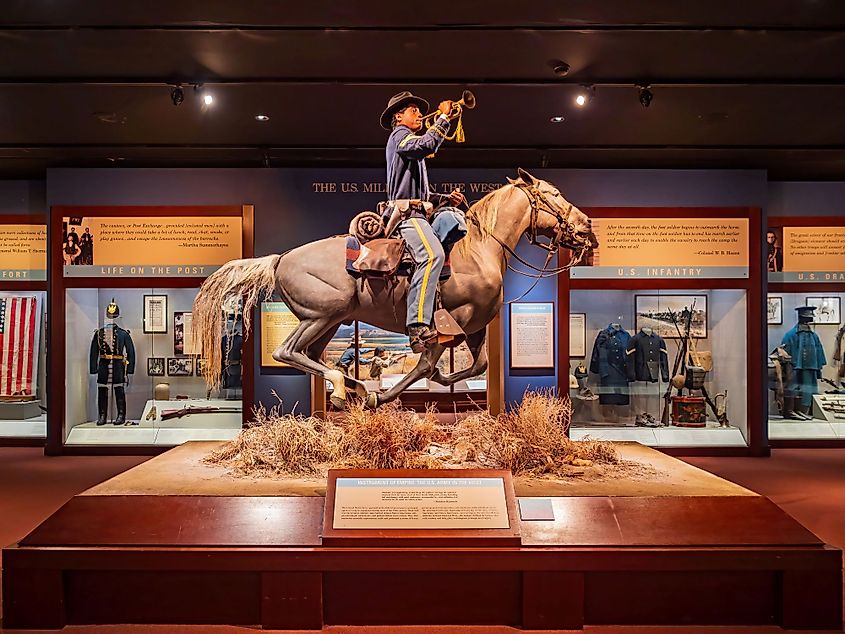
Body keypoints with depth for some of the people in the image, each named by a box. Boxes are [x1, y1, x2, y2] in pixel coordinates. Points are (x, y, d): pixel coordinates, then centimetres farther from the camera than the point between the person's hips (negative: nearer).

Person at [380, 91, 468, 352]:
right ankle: (418, 326, -41)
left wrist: (447, 198, 17)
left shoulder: (414, 152, 36)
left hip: (421, 212, 10)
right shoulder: (399, 135, 8)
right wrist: (443, 117, -5)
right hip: (406, 213, -10)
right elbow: (428, 144, -16)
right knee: (433, 255, -32)